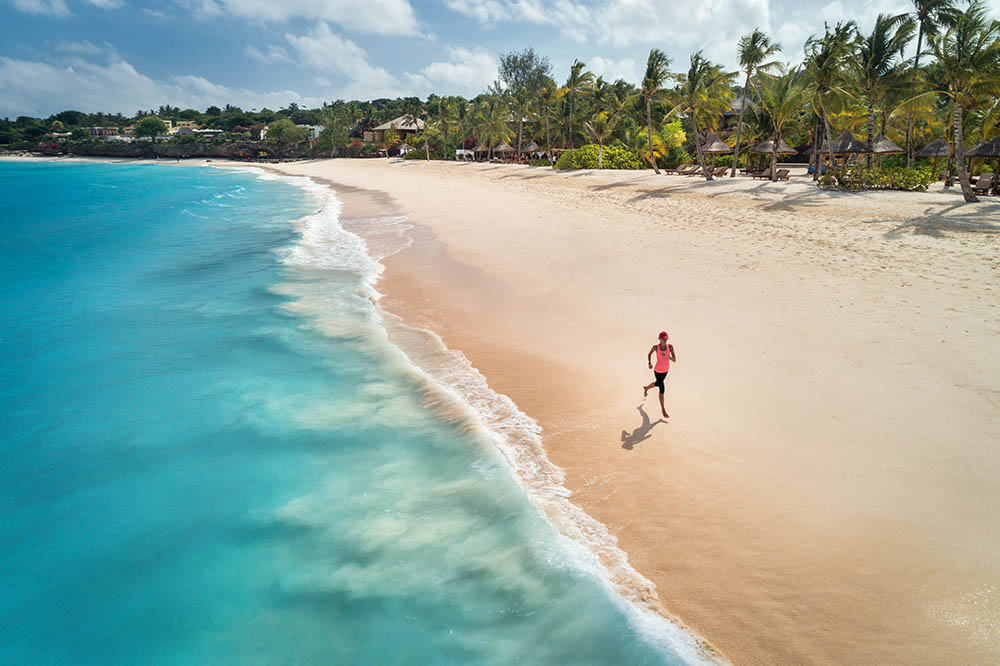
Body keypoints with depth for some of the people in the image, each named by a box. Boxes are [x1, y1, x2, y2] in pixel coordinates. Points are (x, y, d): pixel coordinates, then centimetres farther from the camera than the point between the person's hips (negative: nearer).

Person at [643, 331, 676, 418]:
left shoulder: (670, 346, -17)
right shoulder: (655, 347, -20)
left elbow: (674, 360, -19)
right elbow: (649, 354, 1)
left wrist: (668, 357, -37)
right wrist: (650, 363, -9)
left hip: (666, 370, 4)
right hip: (657, 371, -4)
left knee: (658, 383, 28)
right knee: (662, 389, -5)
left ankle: (646, 388, 62)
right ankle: (663, 409, 12)